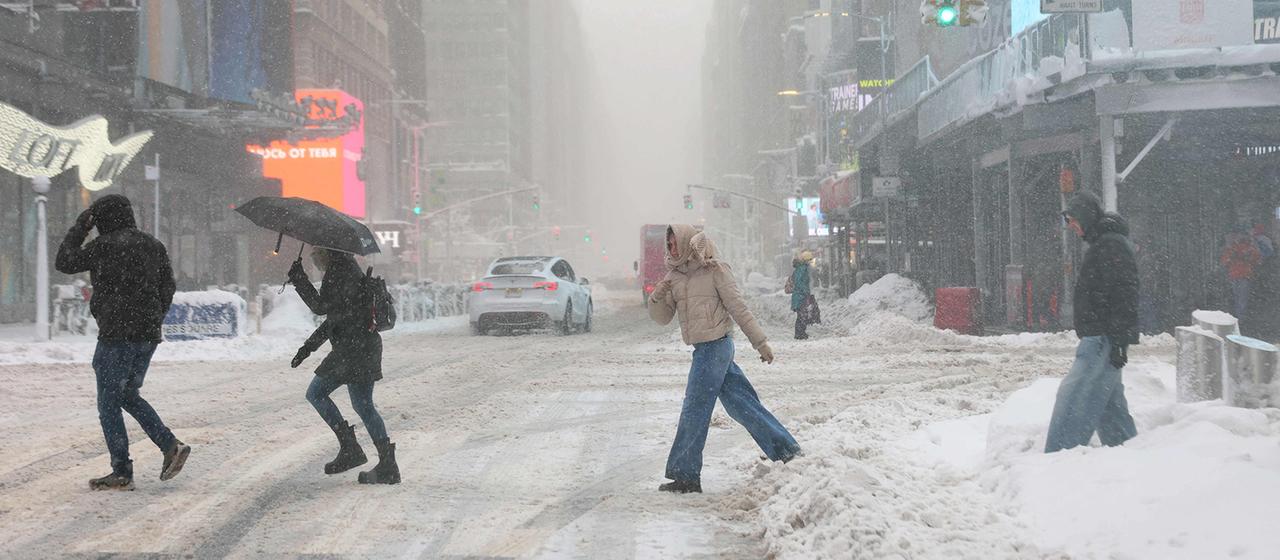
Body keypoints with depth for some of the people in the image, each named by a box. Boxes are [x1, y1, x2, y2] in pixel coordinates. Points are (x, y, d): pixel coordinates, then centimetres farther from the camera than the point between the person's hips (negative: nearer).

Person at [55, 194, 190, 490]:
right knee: (128, 395, 20)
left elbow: (64, 263, -2)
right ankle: (171, 446, 6)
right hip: (148, 336, 7)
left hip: (116, 335, -7)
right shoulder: (154, 246, 11)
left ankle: (121, 473, 0)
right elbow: (168, 288, 14)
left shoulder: (105, 245, -9)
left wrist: (79, 229, 7)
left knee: (109, 403, 1)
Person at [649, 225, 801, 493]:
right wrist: (657, 297, -10)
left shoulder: (714, 270, -9)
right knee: (741, 404, 11)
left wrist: (760, 342, -7)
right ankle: (787, 451, 20)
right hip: (703, 349, 7)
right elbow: (662, 318, 10)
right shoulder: (674, 277, 11)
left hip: (715, 346, -7)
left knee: (694, 410, -4)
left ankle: (684, 476, 3)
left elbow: (738, 307, -8)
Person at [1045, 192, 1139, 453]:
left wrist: (1119, 341, -25)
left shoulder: (1112, 245, -13)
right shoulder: (1102, 245, 21)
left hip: (1104, 340, -11)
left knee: (1074, 399, -14)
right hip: (1099, 340, 11)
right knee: (1109, 405, 14)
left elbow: (1123, 295, -21)